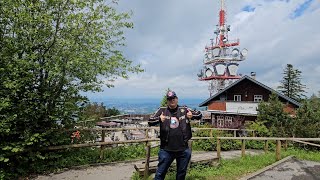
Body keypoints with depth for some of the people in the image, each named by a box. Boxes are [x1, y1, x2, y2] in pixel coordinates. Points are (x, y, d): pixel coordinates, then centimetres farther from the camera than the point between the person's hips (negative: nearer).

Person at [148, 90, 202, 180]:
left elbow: (199, 115, 7)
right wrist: (159, 119, -26)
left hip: (183, 149, 2)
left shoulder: (184, 110, 3)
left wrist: (192, 115, -16)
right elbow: (150, 121, -4)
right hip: (166, 150, -1)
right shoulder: (162, 110, 0)